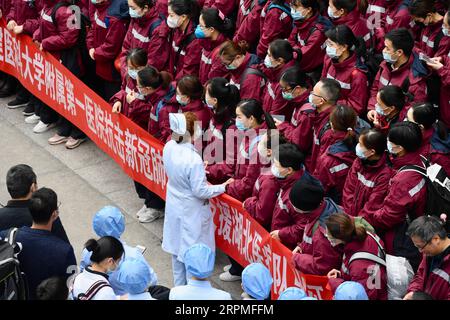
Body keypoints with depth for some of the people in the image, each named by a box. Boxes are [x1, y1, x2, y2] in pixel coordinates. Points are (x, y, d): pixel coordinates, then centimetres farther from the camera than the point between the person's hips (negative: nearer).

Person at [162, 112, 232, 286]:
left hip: (174, 207, 7)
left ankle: (179, 286, 42)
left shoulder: (169, 147, -12)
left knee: (177, 248, 24)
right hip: (191, 212, -7)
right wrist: (222, 187, -11)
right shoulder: (193, 159, -33)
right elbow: (200, 191, -23)